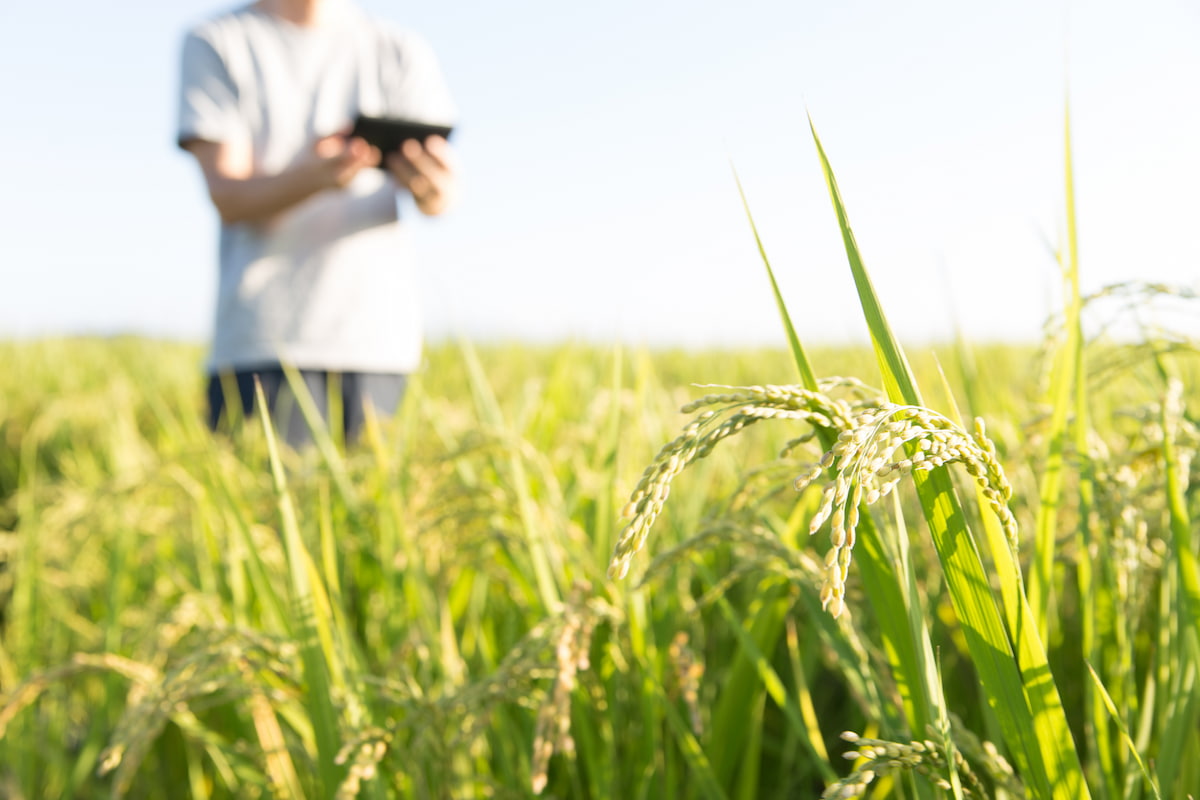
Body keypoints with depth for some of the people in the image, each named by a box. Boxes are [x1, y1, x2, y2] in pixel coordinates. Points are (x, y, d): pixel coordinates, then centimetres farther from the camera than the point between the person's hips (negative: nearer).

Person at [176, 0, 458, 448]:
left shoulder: (402, 52, 12)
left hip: (378, 338, 2)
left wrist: (432, 186, -26)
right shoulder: (215, 44, 7)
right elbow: (229, 197, -5)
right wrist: (314, 175, -26)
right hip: (262, 340, -2)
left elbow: (440, 199, -1)